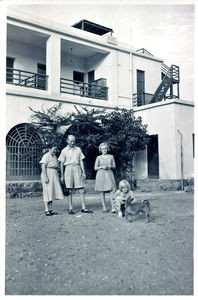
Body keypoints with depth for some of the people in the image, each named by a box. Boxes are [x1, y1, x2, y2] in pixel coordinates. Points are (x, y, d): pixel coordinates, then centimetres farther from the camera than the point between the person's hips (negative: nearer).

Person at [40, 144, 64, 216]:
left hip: (54, 175, 8)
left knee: (52, 192, 8)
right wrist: (45, 177, -22)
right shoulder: (46, 156, -10)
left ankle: (50, 209, 13)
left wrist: (57, 176, 17)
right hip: (48, 175, -8)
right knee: (47, 192, -6)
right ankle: (46, 210, -3)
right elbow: (43, 167, -16)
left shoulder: (55, 156, 16)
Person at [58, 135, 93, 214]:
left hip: (77, 169, 2)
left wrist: (83, 172, 6)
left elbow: (81, 161, 12)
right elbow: (62, 164, 6)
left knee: (81, 190, -1)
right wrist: (62, 175, 2)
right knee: (69, 190, 1)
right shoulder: (64, 151, 5)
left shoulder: (78, 149, 11)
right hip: (68, 169, -2)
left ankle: (83, 208, 5)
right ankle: (70, 208, 8)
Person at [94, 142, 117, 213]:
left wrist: (110, 166, -9)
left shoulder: (111, 157, 9)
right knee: (102, 192, 1)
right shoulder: (98, 158, 5)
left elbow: (114, 166, 12)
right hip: (101, 175, 0)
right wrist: (102, 167, -11)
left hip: (109, 174, 1)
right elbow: (95, 168, 5)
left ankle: (113, 208, -9)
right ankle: (104, 208, 9)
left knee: (112, 191, -10)